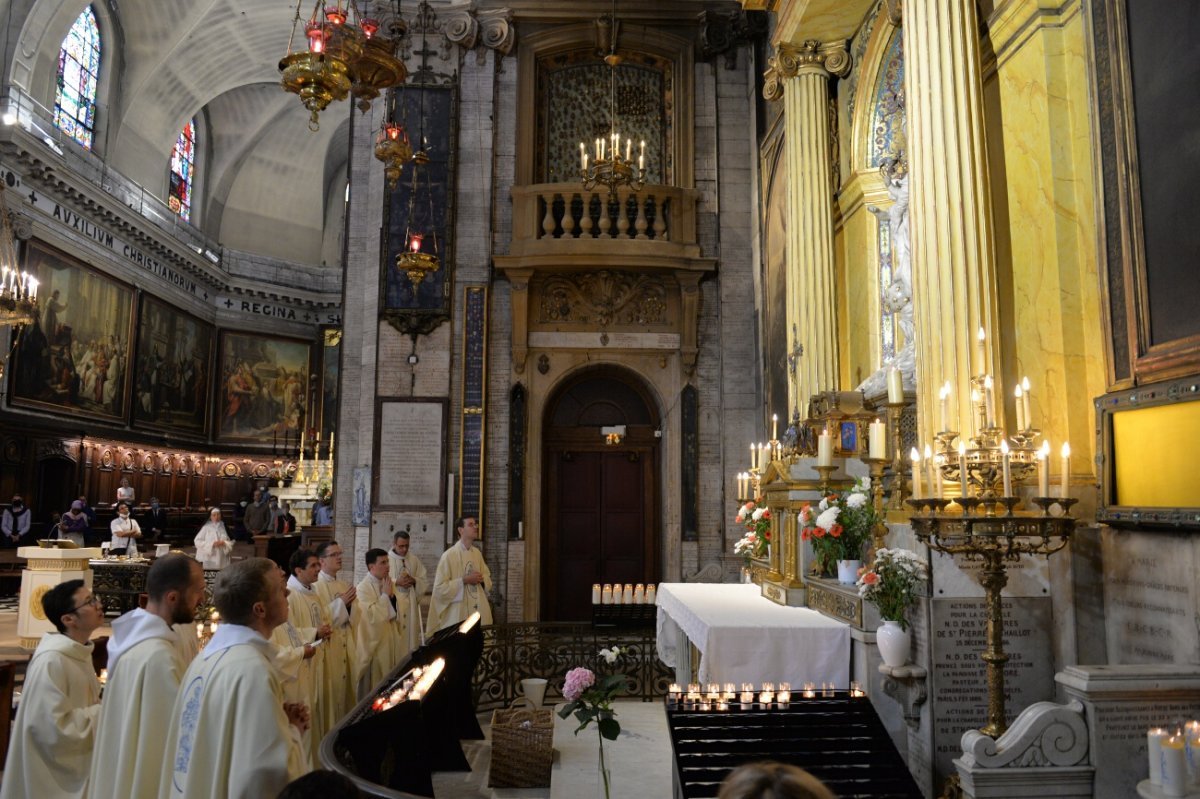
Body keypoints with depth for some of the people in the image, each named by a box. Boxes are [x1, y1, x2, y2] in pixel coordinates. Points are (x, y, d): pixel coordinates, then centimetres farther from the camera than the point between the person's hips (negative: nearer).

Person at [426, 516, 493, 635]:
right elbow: (440, 588, -13)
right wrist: (464, 580, -18)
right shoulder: (449, 555, -11)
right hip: (458, 614, -6)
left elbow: (488, 577, 19)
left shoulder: (477, 553, 9)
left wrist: (481, 579, -4)